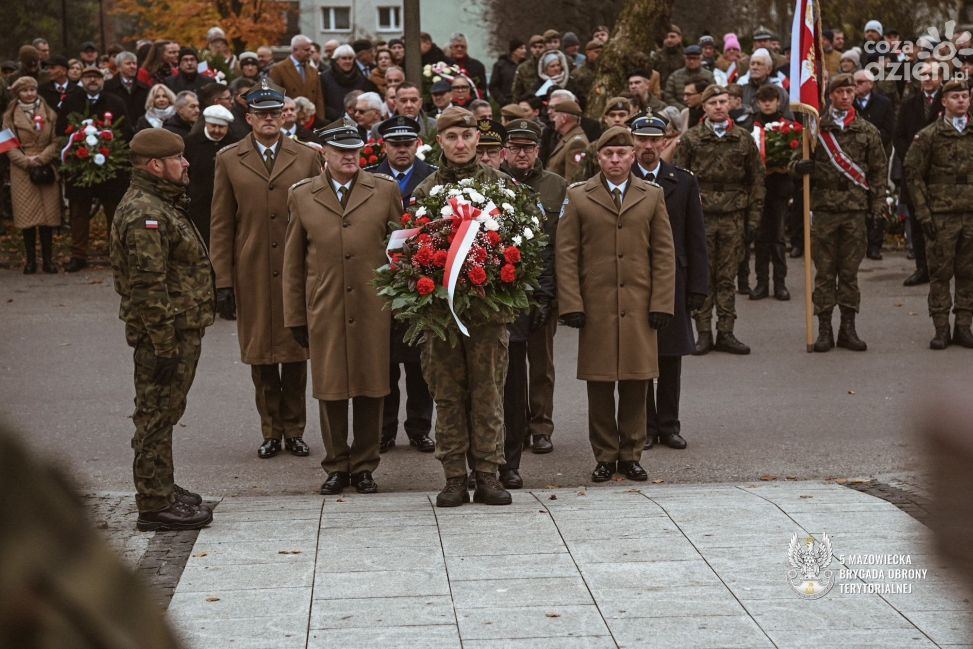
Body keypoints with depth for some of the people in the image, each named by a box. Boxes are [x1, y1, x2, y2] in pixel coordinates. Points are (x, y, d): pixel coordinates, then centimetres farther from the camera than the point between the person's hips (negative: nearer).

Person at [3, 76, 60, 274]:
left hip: (46, 169, 1)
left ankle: (48, 259, 5)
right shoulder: (10, 116, 5)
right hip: (22, 171, -1)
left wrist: (41, 158, -12)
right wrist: (26, 161, -13)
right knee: (27, 216, -3)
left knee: (48, 215, -2)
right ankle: (30, 261, 4)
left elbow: (55, 141, 3)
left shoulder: (49, 114, 9)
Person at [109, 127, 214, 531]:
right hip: (166, 333, -11)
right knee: (156, 416, -3)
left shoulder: (160, 205, 15)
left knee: (163, 413, 19)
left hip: (180, 329, 11)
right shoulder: (144, 214, -20)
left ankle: (162, 490, 31)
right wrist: (164, 345, -23)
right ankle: (155, 506, 3)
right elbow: (148, 287, -24)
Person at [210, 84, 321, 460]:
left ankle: (294, 430, 16)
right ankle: (271, 432, 15)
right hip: (252, 275, 0)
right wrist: (222, 281, -2)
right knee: (261, 355, 4)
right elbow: (220, 226, 4)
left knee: (296, 353, 5)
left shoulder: (307, 158, 6)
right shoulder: (229, 160, 5)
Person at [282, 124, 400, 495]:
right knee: (330, 390, 4)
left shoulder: (385, 191, 6)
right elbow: (293, 263, 10)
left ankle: (364, 466, 16)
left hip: (373, 308, 0)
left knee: (371, 388, 4)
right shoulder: (302, 196, 7)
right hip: (324, 310, 0)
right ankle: (336, 466, 16)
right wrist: (295, 317, 7)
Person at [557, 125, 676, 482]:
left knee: (636, 384, 4)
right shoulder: (578, 196, 4)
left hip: (639, 307, 1)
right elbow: (566, 255, 2)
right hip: (595, 307, -1)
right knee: (599, 386, 2)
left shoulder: (652, 196, 9)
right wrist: (571, 304, -6)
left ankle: (631, 455, 15)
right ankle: (605, 457, 12)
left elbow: (664, 254, 7)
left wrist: (661, 303, -1)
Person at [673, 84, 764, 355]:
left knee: (727, 277, 4)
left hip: (733, 217, 1)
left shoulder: (744, 139, 8)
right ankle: (703, 332, 6)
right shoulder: (690, 139, 2)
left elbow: (756, 179, 11)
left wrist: (754, 216, 5)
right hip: (700, 215, -1)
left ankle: (725, 333, 10)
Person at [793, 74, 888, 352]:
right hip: (824, 208, -1)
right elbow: (795, 159, 8)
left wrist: (876, 206, 4)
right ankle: (824, 329, 6)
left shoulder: (867, 131, 8)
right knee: (824, 271, 1)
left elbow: (879, 170, 11)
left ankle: (848, 328, 10)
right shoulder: (815, 128, 5)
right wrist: (799, 166, -17)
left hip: (856, 208, 1)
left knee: (850, 271, 5)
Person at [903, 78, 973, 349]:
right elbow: (914, 174, -1)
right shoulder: (929, 135, -1)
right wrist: (923, 212, -6)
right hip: (942, 215, -3)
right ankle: (941, 329, 5)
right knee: (940, 273, -1)